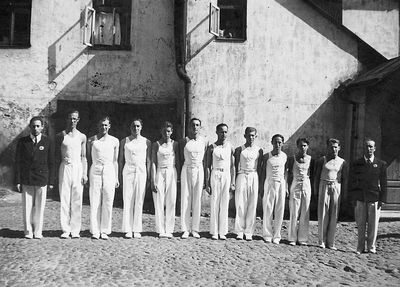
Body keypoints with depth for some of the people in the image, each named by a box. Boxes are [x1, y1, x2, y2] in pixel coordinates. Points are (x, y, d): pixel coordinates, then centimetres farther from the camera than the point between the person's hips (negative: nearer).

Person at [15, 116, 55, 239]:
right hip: (26, 180, 1)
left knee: (39, 207, 3)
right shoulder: (22, 142, 5)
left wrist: (51, 181, 1)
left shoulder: (48, 142, 3)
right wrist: (18, 181, -1)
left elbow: (51, 163, 4)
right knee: (27, 207, 3)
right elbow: (18, 162, 5)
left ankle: (38, 232, 15)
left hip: (42, 180, -1)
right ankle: (28, 231, 16)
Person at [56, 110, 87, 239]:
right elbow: (57, 155, 9)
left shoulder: (82, 137, 8)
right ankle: (65, 229, 5)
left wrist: (85, 173, 2)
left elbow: (83, 157, 8)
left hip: (78, 167, 1)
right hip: (65, 167, -1)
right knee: (64, 199, -2)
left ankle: (75, 229, 7)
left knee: (77, 200, 1)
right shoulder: (60, 135, 6)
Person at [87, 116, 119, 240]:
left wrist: (116, 177, 11)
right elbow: (88, 158, 9)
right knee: (95, 202, -2)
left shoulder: (114, 141, 9)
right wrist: (86, 175, 2)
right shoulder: (91, 140, 7)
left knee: (108, 202, 0)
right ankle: (95, 231, 5)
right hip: (95, 171, -1)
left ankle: (105, 231, 9)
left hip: (109, 171, 1)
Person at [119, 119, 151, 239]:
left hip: (141, 172, 0)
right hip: (128, 171, 0)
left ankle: (137, 230, 8)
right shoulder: (124, 141, 9)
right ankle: (127, 230, 2)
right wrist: (120, 175, 3)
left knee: (139, 201, 0)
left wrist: (148, 176, 2)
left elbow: (148, 160, 8)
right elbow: (121, 160, 10)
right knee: (127, 201, -3)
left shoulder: (146, 142, 9)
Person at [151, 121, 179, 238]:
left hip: (172, 173, 1)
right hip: (160, 173, -1)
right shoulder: (156, 145, 4)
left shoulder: (175, 144, 7)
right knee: (159, 203, -2)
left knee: (171, 202, 0)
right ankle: (161, 230, 6)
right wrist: (153, 180, -7)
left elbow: (177, 162, 8)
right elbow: (153, 163, 0)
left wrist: (178, 177, 2)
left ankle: (169, 230, 8)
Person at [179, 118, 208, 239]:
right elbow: (181, 159, 5)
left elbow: (205, 161, 7)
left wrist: (206, 178, 4)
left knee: (197, 200, 3)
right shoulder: (184, 141, 2)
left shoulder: (204, 142, 4)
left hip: (199, 170, 1)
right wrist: (179, 175, 1)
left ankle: (195, 229, 11)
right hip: (187, 170, -1)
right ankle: (185, 229, 6)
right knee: (185, 199, 0)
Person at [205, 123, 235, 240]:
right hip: (215, 175, -1)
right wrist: (207, 183, -4)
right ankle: (214, 232, 7)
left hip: (227, 175, 2)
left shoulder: (230, 147, 6)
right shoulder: (211, 147, 1)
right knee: (214, 204, 0)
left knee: (224, 204, 3)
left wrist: (232, 182, 3)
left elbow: (232, 166, 8)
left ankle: (222, 232, 10)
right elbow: (208, 166, 1)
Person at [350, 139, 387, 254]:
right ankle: (360, 248, 14)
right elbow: (353, 182, 9)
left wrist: (382, 199, -2)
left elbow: (383, 183, 4)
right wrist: (353, 197, 4)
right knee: (360, 224, 4)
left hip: (374, 198, -1)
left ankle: (371, 247, 18)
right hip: (360, 198, 1)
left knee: (373, 224, 5)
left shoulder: (381, 164, 5)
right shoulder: (356, 164, 8)